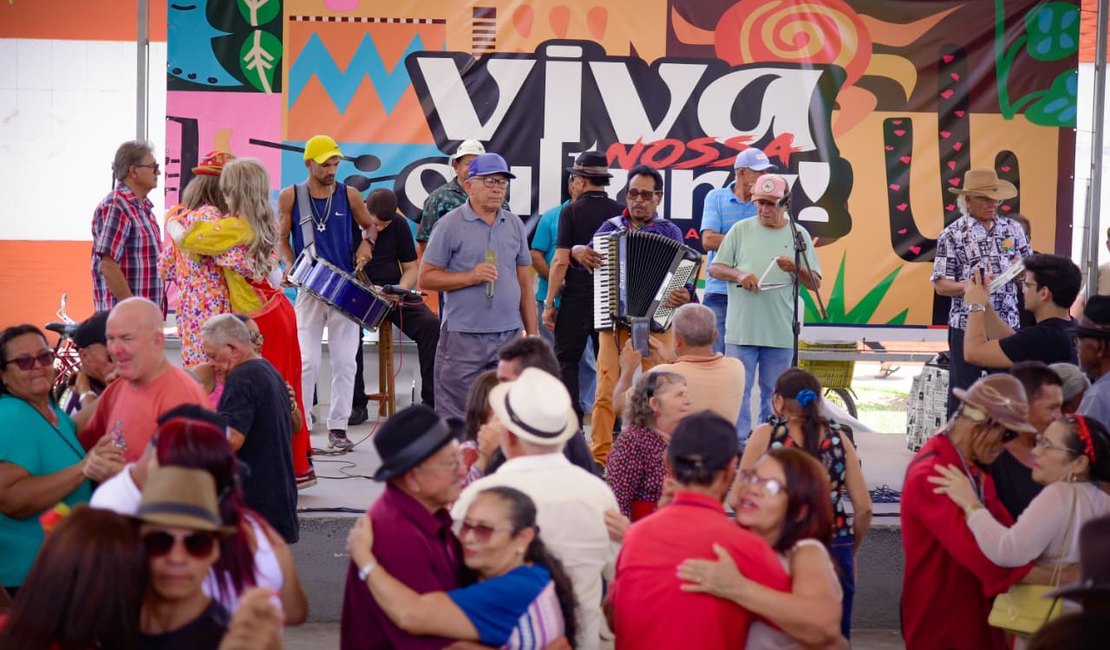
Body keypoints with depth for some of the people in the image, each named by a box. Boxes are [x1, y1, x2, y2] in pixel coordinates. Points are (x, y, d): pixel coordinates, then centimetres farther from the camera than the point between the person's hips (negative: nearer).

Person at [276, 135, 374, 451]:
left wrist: (365, 245, -2)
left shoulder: (349, 195, 3)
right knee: (307, 362, -5)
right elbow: (282, 240, 7)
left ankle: (338, 426, 13)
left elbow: (369, 225, 18)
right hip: (309, 289, -1)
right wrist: (289, 266, -11)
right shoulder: (290, 197, 1)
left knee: (344, 362, 4)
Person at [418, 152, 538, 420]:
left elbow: (525, 283, 15)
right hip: (463, 337, -4)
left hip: (509, 335, 4)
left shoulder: (515, 225, 11)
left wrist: (532, 333, 11)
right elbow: (426, 278, -4)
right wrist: (470, 277, -15)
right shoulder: (450, 225, -3)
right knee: (455, 421, -1)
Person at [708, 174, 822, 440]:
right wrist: (738, 275, -12)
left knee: (773, 393, 9)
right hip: (741, 328, -1)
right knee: (738, 390, 0)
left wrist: (795, 268, -13)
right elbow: (714, 268, 7)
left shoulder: (798, 235, 7)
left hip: (780, 331, 1)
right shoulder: (741, 230, 5)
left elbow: (815, 284, 6)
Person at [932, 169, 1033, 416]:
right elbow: (940, 285, -6)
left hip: (1007, 324, 3)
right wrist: (969, 286, -23)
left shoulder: (1013, 229, 7)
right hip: (966, 326, -3)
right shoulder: (952, 235, -4)